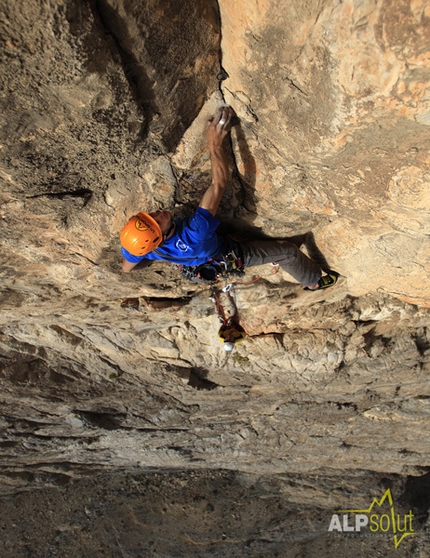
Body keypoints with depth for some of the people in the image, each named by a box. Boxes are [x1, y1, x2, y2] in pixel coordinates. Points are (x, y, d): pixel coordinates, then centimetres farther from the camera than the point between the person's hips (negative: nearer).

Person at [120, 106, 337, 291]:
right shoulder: (193, 237, -52)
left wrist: (152, 257, 7)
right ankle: (314, 281, 30)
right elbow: (219, 184, -50)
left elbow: (126, 268, -8)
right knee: (287, 251, 4)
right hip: (232, 257, -6)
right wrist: (215, 143, -49)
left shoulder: (141, 246, -32)